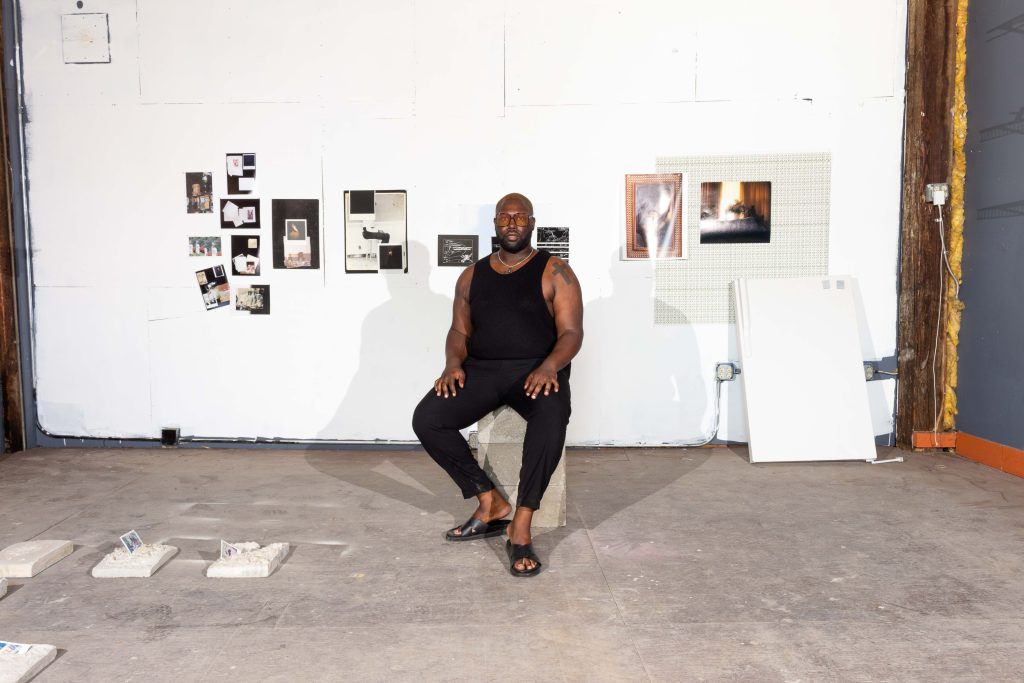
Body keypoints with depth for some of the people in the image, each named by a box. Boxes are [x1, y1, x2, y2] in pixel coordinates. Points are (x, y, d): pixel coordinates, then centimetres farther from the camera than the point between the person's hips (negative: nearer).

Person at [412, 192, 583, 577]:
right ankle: (490, 503, -7)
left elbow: (571, 333, -5)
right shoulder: (472, 276, 14)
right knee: (426, 419, -21)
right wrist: (454, 364, -9)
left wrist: (548, 367, -25)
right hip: (481, 370, 4)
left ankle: (521, 528, -28)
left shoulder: (554, 272, 2)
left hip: (535, 370, -3)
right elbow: (459, 331, 13)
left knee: (551, 416, -38)